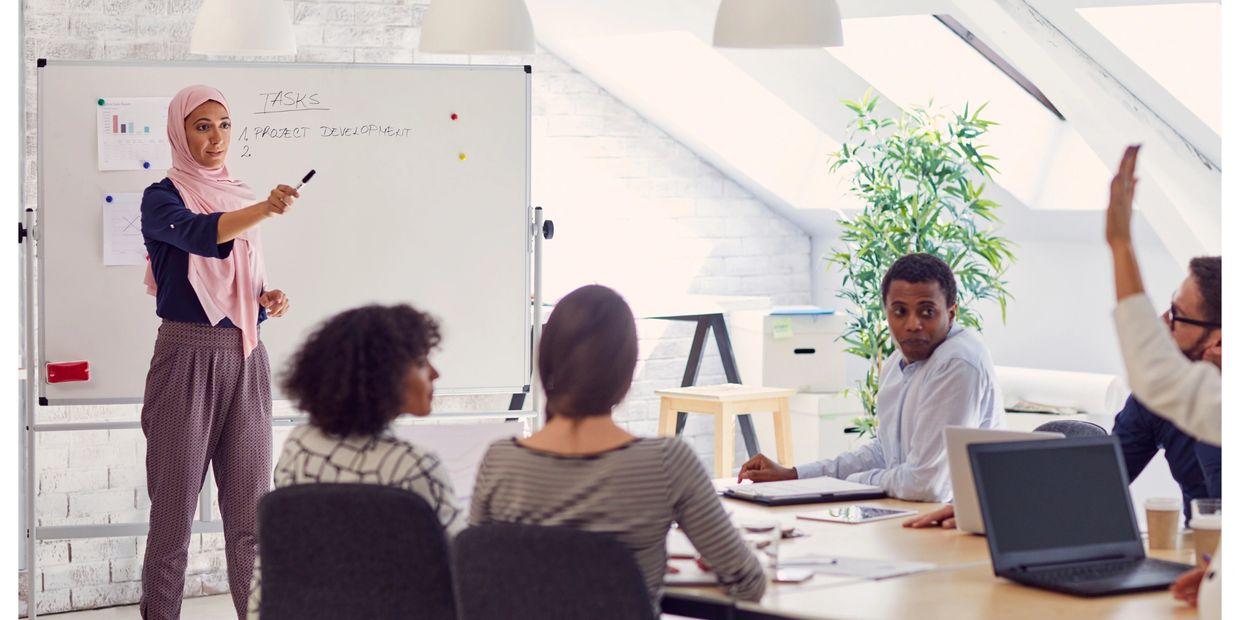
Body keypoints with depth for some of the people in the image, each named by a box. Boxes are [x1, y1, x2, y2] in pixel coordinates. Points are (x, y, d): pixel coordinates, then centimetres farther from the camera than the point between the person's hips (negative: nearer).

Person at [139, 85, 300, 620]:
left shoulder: (239, 196, 14)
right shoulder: (162, 198, -4)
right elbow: (202, 235, -27)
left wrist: (268, 302, 1)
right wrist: (266, 210, -43)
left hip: (245, 356, 5)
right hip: (187, 355, -5)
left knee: (250, 505, 2)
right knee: (176, 502, -1)